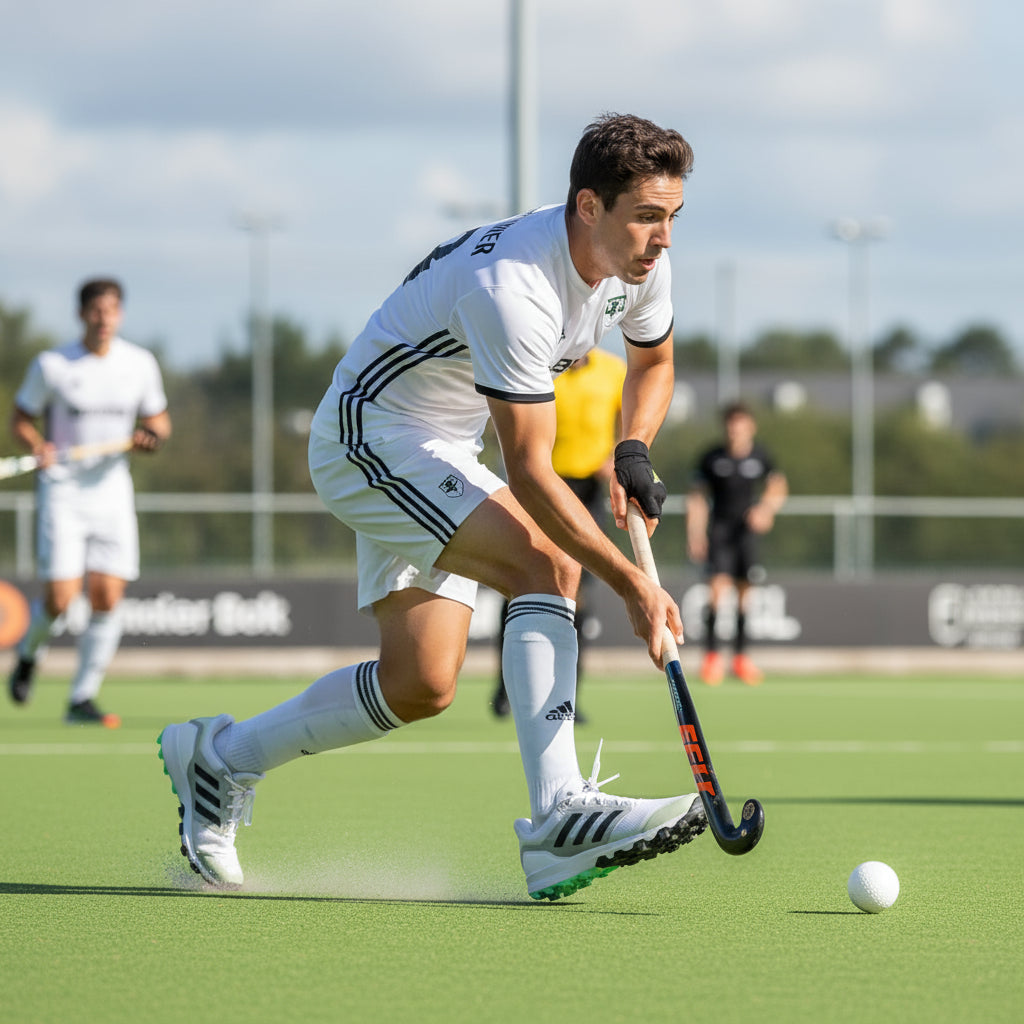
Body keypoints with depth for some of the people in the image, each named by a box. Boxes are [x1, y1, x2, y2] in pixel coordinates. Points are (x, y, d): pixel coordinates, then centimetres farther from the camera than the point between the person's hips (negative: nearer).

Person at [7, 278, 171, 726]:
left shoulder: (140, 364, 3)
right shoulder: (51, 365, -5)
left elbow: (159, 420, 14)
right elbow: (21, 418, 4)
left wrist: (151, 436, -9)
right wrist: (38, 446, -16)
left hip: (112, 489, 3)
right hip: (62, 488, -3)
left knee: (108, 598, -6)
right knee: (61, 597, -12)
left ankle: (82, 700, 5)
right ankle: (28, 652, 22)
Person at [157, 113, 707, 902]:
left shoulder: (642, 265, -7)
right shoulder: (510, 287, -33)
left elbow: (654, 363, 16)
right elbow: (530, 472, -33)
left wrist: (633, 452, -5)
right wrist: (630, 583, -36)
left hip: (442, 451, 9)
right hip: (370, 431, -9)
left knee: (421, 687, 4)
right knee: (548, 563, -29)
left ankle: (219, 760, 23)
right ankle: (558, 819, -34)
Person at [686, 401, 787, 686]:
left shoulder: (759, 456, 0)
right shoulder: (712, 457, -3)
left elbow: (778, 488, 8)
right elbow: (697, 496, 3)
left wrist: (766, 508, -12)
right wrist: (695, 534, -4)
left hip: (747, 529, 2)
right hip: (719, 527, -2)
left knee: (745, 589, 1)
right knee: (718, 585, -16)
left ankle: (740, 657, 13)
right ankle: (711, 655, -12)